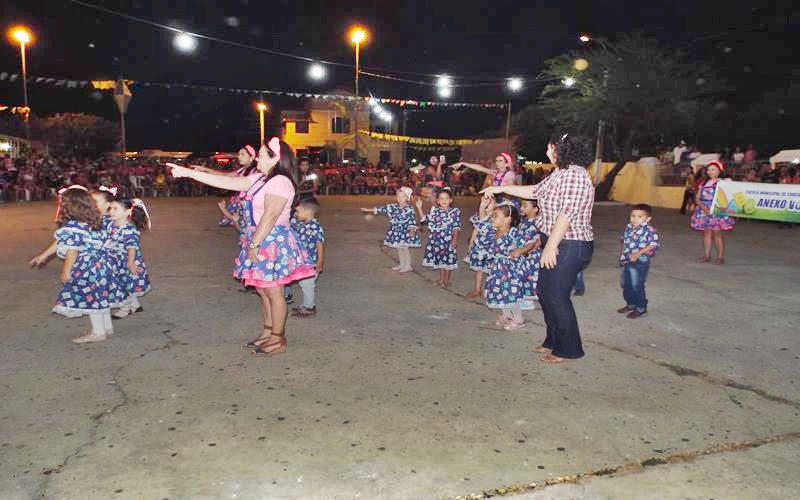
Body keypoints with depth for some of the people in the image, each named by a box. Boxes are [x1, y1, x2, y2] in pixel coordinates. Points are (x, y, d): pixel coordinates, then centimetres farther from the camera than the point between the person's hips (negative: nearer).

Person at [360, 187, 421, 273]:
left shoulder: (409, 209, -14)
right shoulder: (394, 207, 3)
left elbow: (412, 220, -15)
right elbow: (384, 208, 5)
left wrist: (412, 230, -27)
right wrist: (368, 210, 5)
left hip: (405, 231, -7)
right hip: (396, 231, 7)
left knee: (404, 248, -3)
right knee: (399, 248, 14)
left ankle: (408, 266, 8)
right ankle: (402, 264, 27)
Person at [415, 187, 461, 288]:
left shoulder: (455, 211, -6)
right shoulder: (434, 210, 6)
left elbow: (456, 227, -7)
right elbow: (425, 219, 11)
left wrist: (455, 239, -14)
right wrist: (419, 208, 5)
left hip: (448, 240, -4)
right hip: (436, 240, 4)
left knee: (448, 260, 3)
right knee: (439, 259, 15)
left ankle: (446, 280, 18)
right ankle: (441, 279, 30)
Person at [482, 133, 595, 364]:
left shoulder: (574, 175, -19)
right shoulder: (561, 173, 13)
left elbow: (567, 213, -25)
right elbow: (535, 191, 23)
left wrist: (550, 247, -24)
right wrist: (500, 188, 26)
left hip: (570, 246, -10)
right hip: (558, 243, 10)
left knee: (557, 297, -2)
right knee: (545, 292, 16)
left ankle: (567, 349, 13)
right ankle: (553, 341, 30)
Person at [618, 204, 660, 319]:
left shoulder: (649, 230, -15)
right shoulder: (629, 227, 7)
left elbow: (653, 244, -21)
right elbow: (623, 240, 22)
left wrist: (638, 253, -25)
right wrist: (622, 252, 11)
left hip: (640, 262, -8)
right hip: (627, 261, 8)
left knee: (637, 286, -2)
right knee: (626, 284, 16)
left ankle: (641, 309, 13)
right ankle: (631, 304, 34)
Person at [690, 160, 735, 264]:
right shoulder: (704, 183, 12)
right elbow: (697, 198, 7)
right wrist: (703, 207, -11)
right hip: (704, 211, 5)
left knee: (718, 233, -5)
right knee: (706, 232, 7)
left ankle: (720, 257, 0)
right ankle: (706, 255, 14)